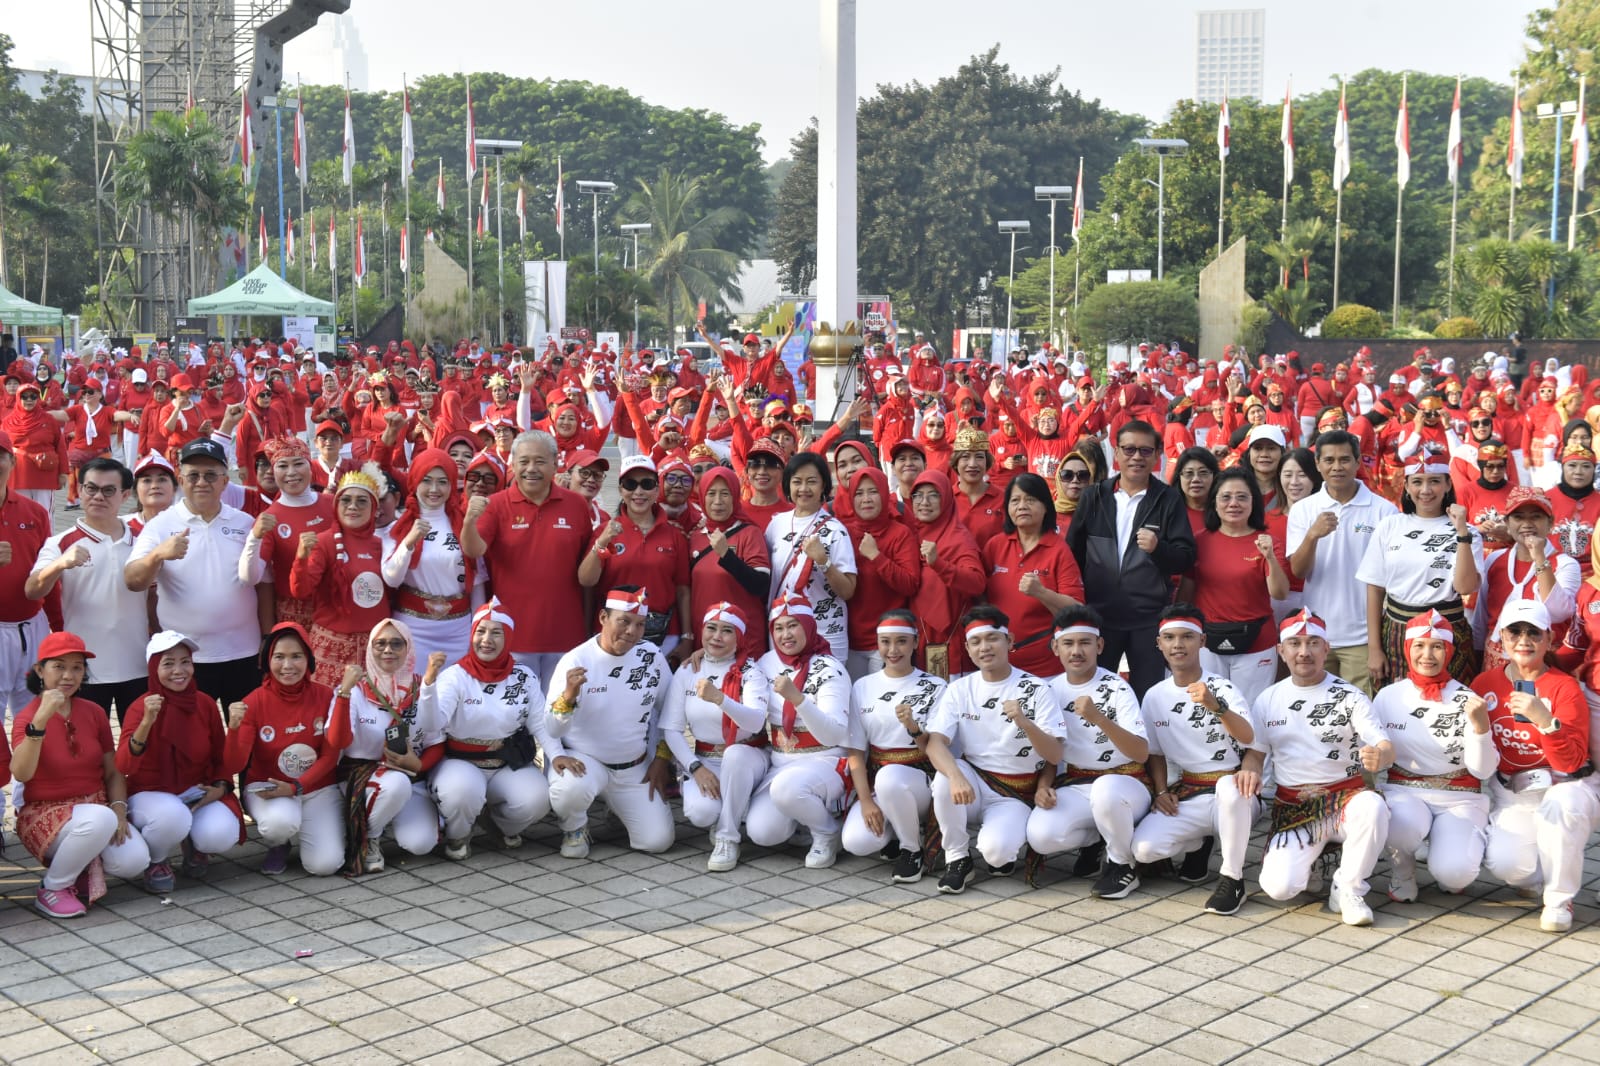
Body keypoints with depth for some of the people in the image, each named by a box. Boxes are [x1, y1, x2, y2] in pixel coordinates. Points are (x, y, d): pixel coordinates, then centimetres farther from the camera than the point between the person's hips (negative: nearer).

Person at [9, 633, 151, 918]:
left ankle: (86, 864, 8)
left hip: (96, 807, 4)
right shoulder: (27, 716, -10)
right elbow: (20, 774, -29)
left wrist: (119, 809, -10)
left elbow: (113, 771, 8)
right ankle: (52, 889, -13)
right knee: (100, 819, -37)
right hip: (45, 814, -4)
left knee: (134, 861, -24)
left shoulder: (94, 712, 4)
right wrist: (40, 719, -38)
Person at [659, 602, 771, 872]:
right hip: (702, 760, 1)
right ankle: (720, 820, 8)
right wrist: (696, 768, -16)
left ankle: (728, 838, -20)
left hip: (745, 758, -1)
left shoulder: (750, 672, -10)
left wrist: (718, 698, -46)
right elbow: (671, 729, -1)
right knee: (700, 813, -31)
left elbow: (756, 722, -29)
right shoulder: (685, 672, 0)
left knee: (734, 753, -38)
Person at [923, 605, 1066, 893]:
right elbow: (935, 744, -14)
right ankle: (957, 858, -10)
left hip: (1015, 795, -3)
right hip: (973, 782, 3)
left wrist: (1024, 723, -32)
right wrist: (956, 777, -35)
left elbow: (1055, 755, -13)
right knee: (948, 774, -32)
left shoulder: (1037, 689, -7)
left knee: (995, 850, -31)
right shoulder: (959, 690, -1)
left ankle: (1007, 845, 7)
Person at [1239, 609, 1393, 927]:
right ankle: (1313, 860, 15)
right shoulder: (1268, 700, 7)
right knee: (1278, 886, -23)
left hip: (1346, 794, -1)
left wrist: (1380, 756, -37)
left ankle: (1348, 889, -14)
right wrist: (1250, 770, -14)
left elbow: (1385, 746, -11)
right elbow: (1255, 752, 12)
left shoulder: (1348, 696, -1)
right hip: (1293, 805, 1)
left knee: (1374, 808, -39)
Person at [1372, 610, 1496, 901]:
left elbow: (1483, 771, -8)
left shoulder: (1466, 700, -3)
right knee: (1402, 827, -36)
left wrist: (1481, 725, -23)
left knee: (1454, 873, -27)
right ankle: (1402, 870, 0)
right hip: (1404, 792, 1)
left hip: (1459, 799, 0)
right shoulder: (1388, 696, 1)